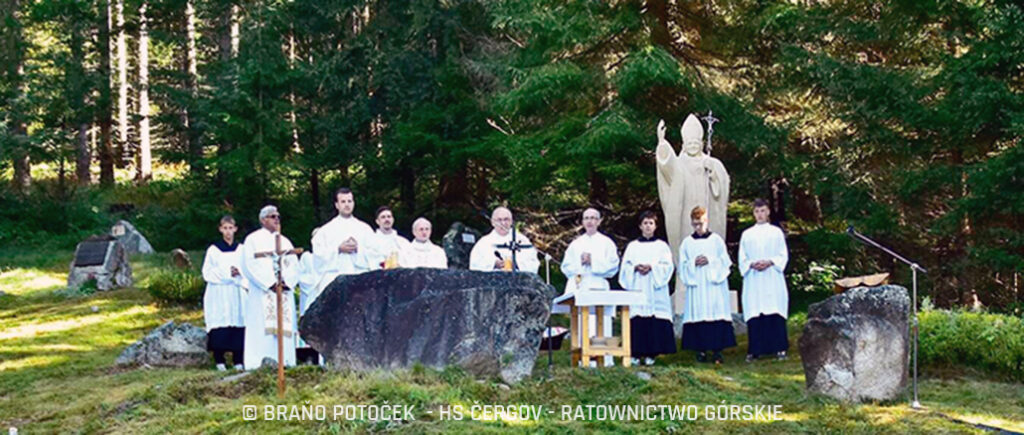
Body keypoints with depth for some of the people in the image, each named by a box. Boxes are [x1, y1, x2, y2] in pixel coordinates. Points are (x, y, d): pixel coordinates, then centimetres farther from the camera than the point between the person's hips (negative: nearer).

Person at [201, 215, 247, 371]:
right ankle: (220, 361, -4)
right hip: (219, 295, -2)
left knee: (238, 323, -5)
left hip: (237, 294, 2)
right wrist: (226, 273, -11)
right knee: (220, 327, -9)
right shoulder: (213, 250, 5)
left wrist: (239, 272, -10)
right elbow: (207, 273, 0)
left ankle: (238, 361, -1)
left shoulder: (241, 250, 11)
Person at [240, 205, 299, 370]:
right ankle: (260, 365, -14)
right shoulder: (253, 239, 7)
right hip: (262, 294, -4)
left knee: (284, 329, -3)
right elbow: (250, 265, -5)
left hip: (284, 293, 4)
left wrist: (286, 282, -9)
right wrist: (270, 284, -15)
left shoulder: (285, 241, 21)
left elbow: (294, 266, 11)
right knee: (262, 330, -11)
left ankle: (284, 363, -4)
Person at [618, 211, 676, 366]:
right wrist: (636, 267, -12)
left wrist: (651, 267, -13)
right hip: (637, 289, 1)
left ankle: (651, 354, -2)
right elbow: (625, 266, 8)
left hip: (655, 290, -1)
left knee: (655, 321, -7)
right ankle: (636, 353, -4)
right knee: (637, 320, -7)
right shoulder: (632, 246, 15)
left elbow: (668, 266, 2)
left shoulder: (662, 246, 12)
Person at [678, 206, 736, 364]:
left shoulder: (716, 240, 7)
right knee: (698, 315, -4)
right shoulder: (687, 242, 11)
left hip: (714, 284, -1)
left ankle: (717, 349, -3)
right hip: (696, 286, 1)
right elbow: (682, 265, 8)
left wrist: (710, 260, -10)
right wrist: (694, 263, -10)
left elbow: (725, 261, 3)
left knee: (716, 314, -7)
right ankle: (700, 350, 1)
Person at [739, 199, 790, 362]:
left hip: (773, 279, -1)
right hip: (753, 280, 1)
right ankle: (754, 350, -1)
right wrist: (752, 264, -9)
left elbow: (784, 255, 5)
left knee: (775, 313, -6)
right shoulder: (747, 234, 13)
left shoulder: (776, 232, 9)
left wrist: (770, 262, -12)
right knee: (754, 315, -4)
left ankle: (780, 348, -1)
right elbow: (742, 259, 11)